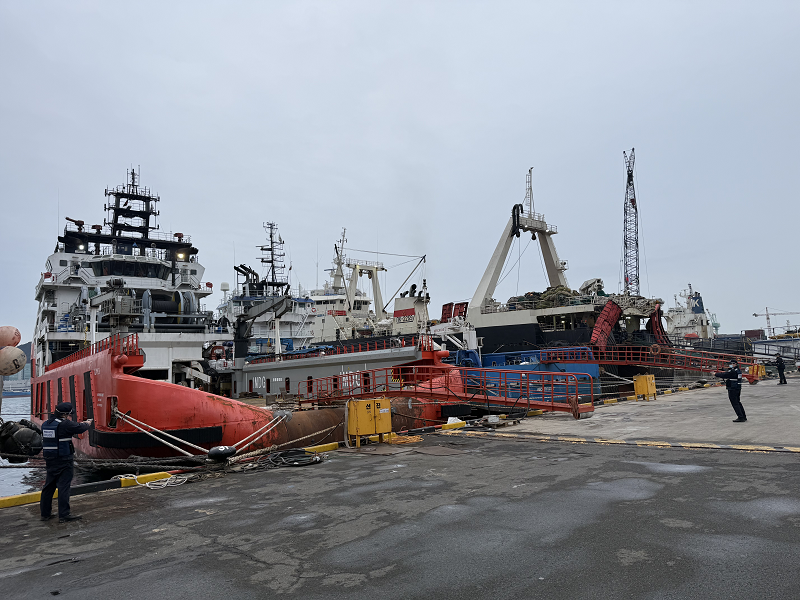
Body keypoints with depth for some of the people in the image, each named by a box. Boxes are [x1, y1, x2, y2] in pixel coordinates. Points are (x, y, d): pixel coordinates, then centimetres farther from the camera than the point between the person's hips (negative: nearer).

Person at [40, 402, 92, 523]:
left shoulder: (45, 424, 7)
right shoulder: (64, 424, -18)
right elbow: (80, 428, -7)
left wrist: (81, 424, 22)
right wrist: (87, 423, 15)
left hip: (50, 460, 8)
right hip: (63, 461, -8)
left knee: (49, 485, 16)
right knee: (63, 486, -3)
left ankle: (45, 513, 25)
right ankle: (64, 515, 1)